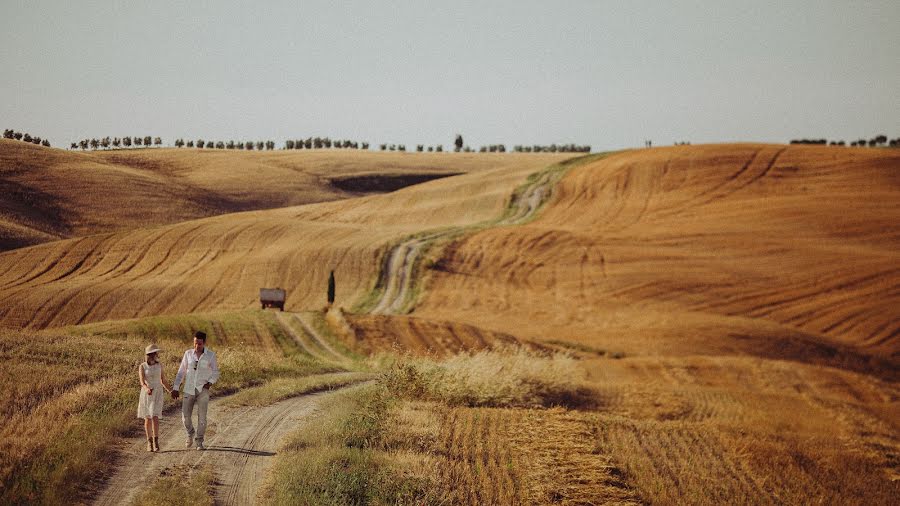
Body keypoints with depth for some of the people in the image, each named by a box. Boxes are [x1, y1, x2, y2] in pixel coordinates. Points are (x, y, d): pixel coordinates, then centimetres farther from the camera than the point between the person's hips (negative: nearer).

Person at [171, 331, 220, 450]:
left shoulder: (211, 355, -3)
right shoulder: (188, 354, 2)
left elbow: (215, 373, 3)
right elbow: (181, 372, 5)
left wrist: (210, 383, -17)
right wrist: (175, 388, 0)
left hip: (203, 390, -2)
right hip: (189, 390, 2)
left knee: (202, 417, -8)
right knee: (186, 417, -2)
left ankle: (199, 442, 4)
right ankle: (190, 435, 28)